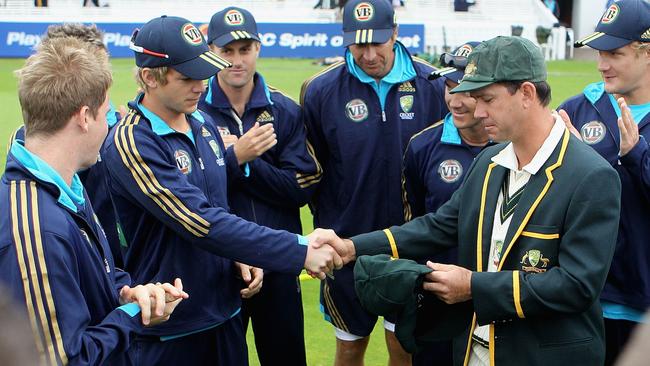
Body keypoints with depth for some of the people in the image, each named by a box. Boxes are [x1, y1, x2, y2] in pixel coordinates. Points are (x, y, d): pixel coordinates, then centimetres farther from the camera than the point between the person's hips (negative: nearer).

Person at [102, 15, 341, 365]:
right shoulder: (131, 142, -20)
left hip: (224, 307, 7)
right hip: (173, 325, -7)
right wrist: (300, 251, -28)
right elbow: (202, 223, -27)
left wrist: (240, 255, -1)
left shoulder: (203, 123, 5)